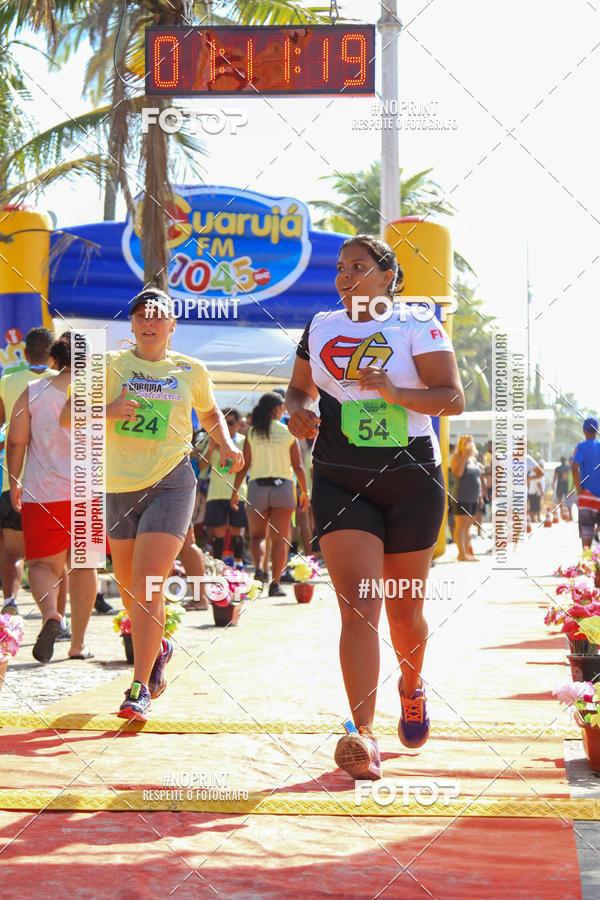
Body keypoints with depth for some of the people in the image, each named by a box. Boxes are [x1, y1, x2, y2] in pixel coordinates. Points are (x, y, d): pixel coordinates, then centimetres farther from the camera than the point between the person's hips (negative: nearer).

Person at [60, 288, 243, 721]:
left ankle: (140, 687, -12)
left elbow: (210, 414, 25)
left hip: (170, 483, -2)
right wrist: (106, 412, -19)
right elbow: (67, 415, -1)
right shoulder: (110, 365, 2)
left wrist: (227, 445, 8)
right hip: (120, 487, 2)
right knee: (128, 585, 14)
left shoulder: (192, 371, 6)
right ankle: (157, 648, 43)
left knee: (148, 584, -15)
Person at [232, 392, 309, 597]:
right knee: (280, 538, 3)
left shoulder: (252, 433, 3)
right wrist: (304, 492, 10)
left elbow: (244, 465, 0)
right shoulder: (288, 433, 2)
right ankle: (275, 583, -2)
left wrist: (235, 491, 5)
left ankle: (259, 566, -15)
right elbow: (298, 466, 2)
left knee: (257, 536, 13)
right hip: (282, 486, -1)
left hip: (257, 487, 1)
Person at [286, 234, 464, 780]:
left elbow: (454, 399, -8)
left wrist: (395, 392, -24)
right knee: (357, 604, -15)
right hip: (340, 481, 2)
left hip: (411, 479, -1)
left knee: (404, 611, 10)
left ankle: (412, 688, 42)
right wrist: (298, 410, 1)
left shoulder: (418, 326, 0)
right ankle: (362, 736, -18)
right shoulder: (320, 327, 12)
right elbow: (300, 387, 25)